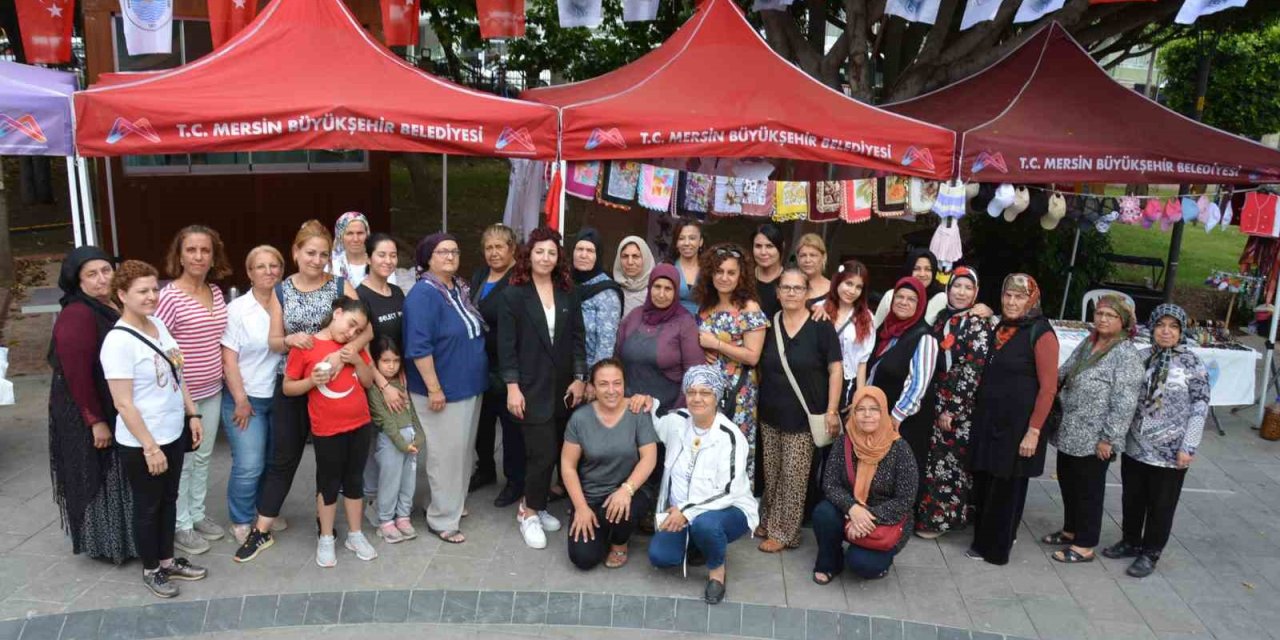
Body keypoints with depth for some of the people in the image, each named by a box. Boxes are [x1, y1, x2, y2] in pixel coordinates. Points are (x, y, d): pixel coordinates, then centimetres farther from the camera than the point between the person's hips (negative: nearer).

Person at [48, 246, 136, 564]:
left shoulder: (118, 306, 4)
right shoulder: (76, 316, -22)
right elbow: (76, 373, -23)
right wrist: (95, 420, -21)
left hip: (121, 410, 8)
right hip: (89, 415, -8)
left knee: (120, 476, 19)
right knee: (100, 479, 6)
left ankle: (124, 537, 34)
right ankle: (106, 543, 22)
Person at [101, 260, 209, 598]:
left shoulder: (159, 324, 1)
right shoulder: (118, 341, -21)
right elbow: (123, 404, -21)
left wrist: (192, 415, 11)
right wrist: (149, 446, -19)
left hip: (173, 433, 7)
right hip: (141, 443, -7)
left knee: (169, 500, 20)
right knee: (148, 506, 11)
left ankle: (167, 560, 37)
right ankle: (151, 569, 30)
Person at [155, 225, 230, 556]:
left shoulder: (217, 293, 4)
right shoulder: (169, 296, -17)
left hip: (212, 391, 7)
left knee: (203, 457, 19)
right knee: (181, 462, 6)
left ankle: (198, 514, 34)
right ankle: (181, 526, 21)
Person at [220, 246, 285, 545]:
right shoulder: (238, 309, -9)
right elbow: (229, 359, -10)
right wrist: (241, 400, -11)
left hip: (278, 396, 4)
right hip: (246, 397, -4)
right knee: (249, 466, -5)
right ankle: (241, 522, 15)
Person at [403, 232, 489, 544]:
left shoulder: (460, 288, 9)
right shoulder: (424, 294, -18)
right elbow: (419, 347, -24)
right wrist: (434, 388, -24)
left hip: (469, 386, 9)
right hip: (443, 389, -9)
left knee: (463, 450, 18)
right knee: (446, 454, 0)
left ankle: (454, 504, 34)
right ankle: (443, 519, 14)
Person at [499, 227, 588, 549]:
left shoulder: (568, 293, 7)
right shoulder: (513, 294, -4)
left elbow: (578, 338, 7)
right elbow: (506, 344, -6)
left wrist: (580, 378, 0)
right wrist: (512, 387, -12)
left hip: (563, 387, 4)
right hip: (532, 387, -4)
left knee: (555, 451, 7)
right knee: (543, 453, -7)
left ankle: (534, 505, 27)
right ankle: (529, 513, 14)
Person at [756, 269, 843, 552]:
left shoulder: (821, 327, -8)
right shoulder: (769, 324, 4)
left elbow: (835, 369, -7)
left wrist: (831, 411, -11)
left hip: (803, 416, -4)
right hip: (770, 414, 4)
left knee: (794, 477, 1)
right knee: (771, 473, 12)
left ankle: (784, 532, 14)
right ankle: (768, 521, 29)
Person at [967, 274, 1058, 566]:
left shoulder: (1041, 334, -12)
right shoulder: (1000, 328, 10)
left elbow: (1048, 387, -14)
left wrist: (1033, 431, -18)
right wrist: (978, 416, 11)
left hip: (1017, 425, -6)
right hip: (988, 420, 6)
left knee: (1006, 489, 7)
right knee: (983, 484, 12)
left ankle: (997, 549, 21)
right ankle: (982, 540, 29)